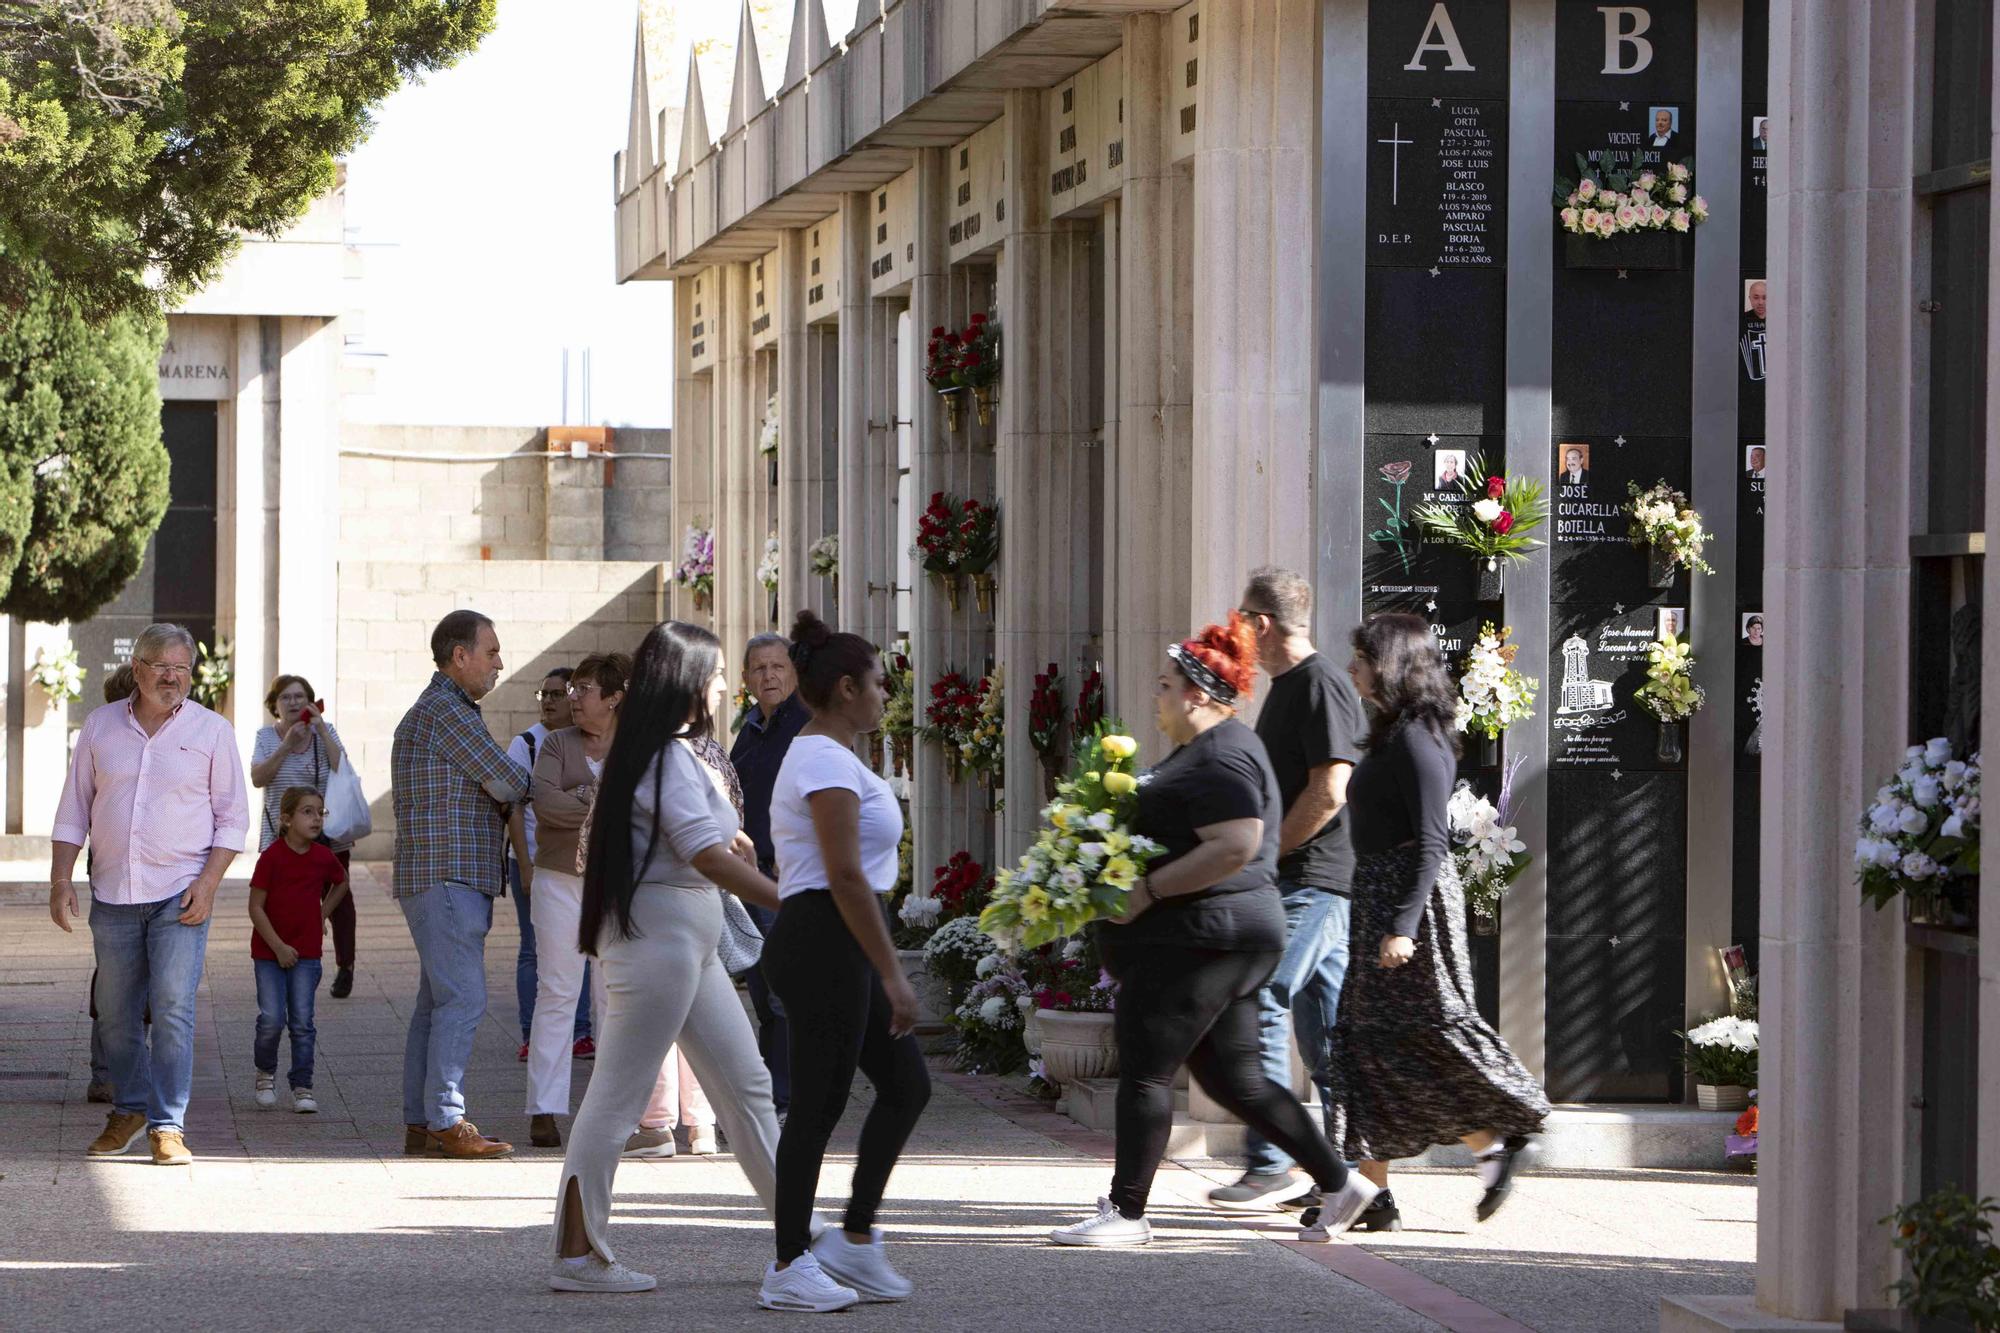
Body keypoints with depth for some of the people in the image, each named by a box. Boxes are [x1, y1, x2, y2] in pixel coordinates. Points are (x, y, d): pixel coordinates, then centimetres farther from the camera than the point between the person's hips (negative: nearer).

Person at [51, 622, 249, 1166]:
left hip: (180, 894, -3)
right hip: (112, 892, 3)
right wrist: (60, 879, 3)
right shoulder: (100, 726, 8)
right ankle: (129, 1110, 28)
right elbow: (73, 809, 12)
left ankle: (168, 1126, -9)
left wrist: (208, 883, -9)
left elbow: (233, 817, 3)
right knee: (116, 1013, 10)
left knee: (173, 1009, -12)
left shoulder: (211, 730, 2)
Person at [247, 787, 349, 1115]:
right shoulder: (272, 856, -11)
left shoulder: (324, 857, 1)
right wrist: (279, 947, -14)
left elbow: (341, 882, 25)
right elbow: (256, 907, -10)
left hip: (307, 953, 3)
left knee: (302, 1023, 0)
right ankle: (265, 1070, 17)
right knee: (272, 1019, -9)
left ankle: (302, 1088, 7)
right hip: (269, 951, -3)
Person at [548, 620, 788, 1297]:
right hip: (659, 935, -11)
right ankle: (577, 1258, -3)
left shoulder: (671, 753, 16)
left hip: (689, 943, 11)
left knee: (746, 1084, 12)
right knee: (618, 1096, -6)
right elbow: (709, 855, -24)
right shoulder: (668, 758, -15)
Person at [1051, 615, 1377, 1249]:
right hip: (1209, 940, 11)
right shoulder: (1201, 750, 19)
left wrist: (1146, 891, -24)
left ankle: (1126, 1211, 3)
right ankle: (1337, 1183, 13)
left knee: (1143, 1070, -4)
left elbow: (1235, 846, -28)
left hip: (1200, 938, -11)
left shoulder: (1220, 759, -16)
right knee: (1234, 1078, 12)